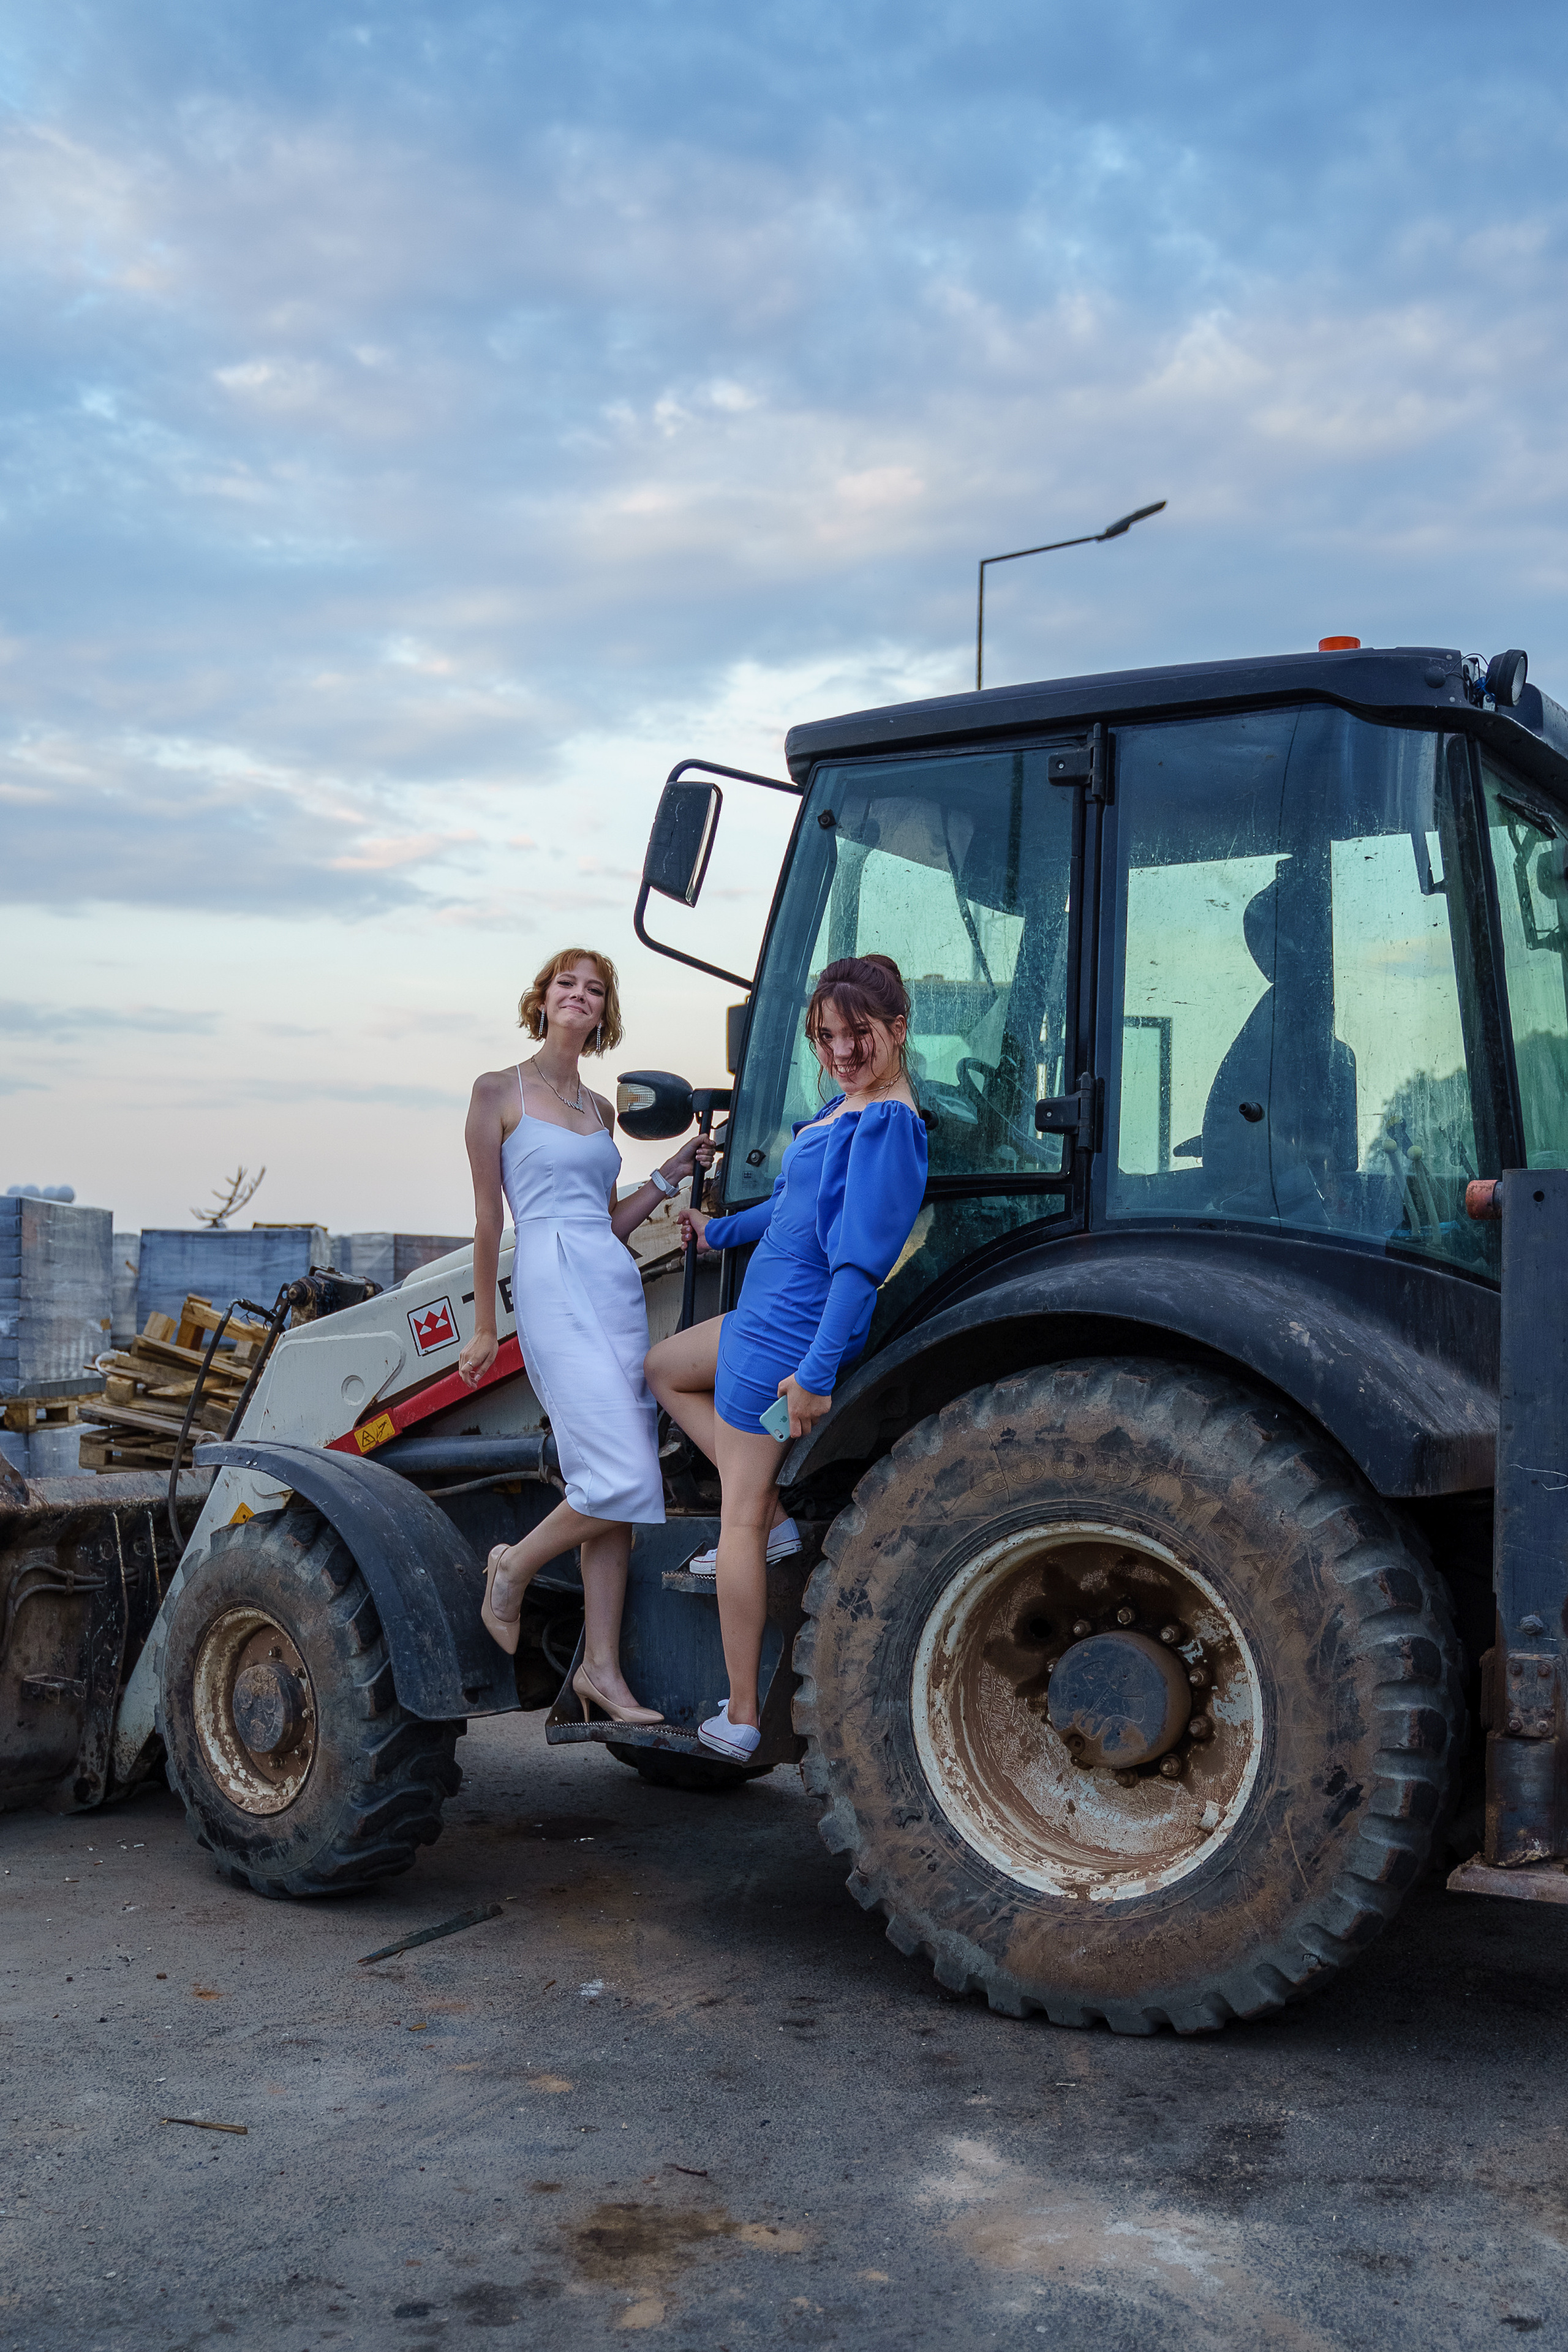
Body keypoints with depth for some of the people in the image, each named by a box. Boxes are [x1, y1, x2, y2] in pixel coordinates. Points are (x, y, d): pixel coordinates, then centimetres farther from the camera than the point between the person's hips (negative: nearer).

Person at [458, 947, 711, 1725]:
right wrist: (485, 1327, 0)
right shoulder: (500, 1091, 2)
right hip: (553, 1290, -6)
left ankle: (602, 1668, 9)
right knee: (621, 1479, -16)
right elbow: (487, 1216, 1)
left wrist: (669, 1175, 10)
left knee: (615, 1493, 4)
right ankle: (514, 1568, 9)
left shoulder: (599, 1109, 19)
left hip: (618, 1290, 7)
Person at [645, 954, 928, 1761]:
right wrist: (721, 1230, 36)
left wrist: (817, 1370, -29)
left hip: (792, 1332, -10)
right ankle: (773, 1521, 18)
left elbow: (863, 1257, -26)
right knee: (665, 1368, 31)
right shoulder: (848, 1107, 8)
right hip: (767, 1318, 10)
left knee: (736, 1522, -1)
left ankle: (741, 1717, 9)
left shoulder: (887, 1122, -21)